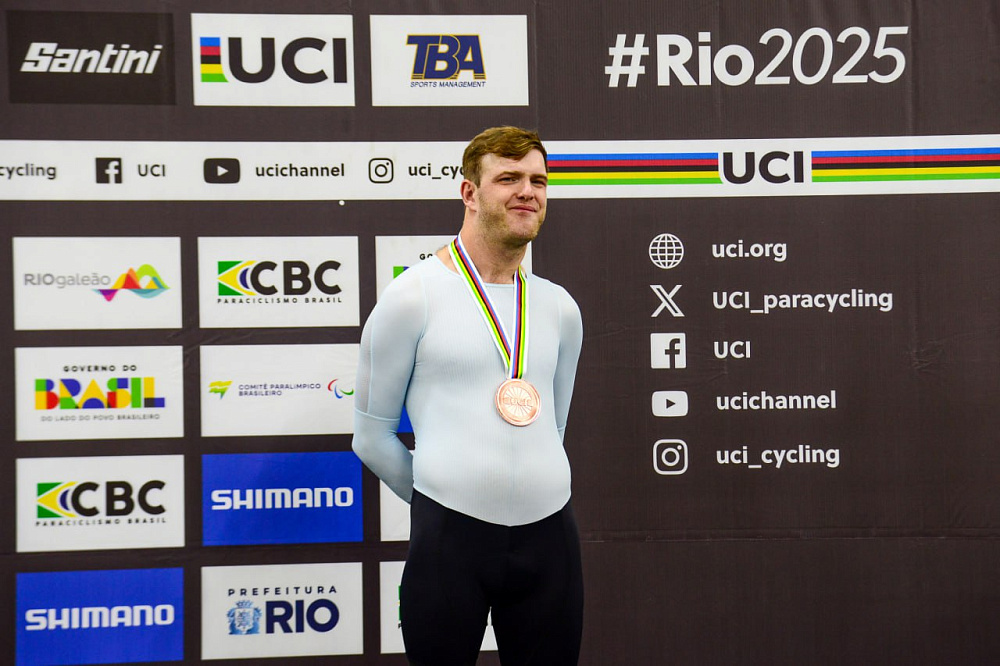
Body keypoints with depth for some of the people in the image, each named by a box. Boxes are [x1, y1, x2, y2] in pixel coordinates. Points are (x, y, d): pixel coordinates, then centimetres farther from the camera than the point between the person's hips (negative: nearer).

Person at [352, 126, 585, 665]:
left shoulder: (560, 308, 13)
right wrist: (445, 503, 7)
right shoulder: (414, 296, -2)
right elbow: (371, 435, 3)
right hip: (449, 539, -4)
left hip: (549, 536, 4)